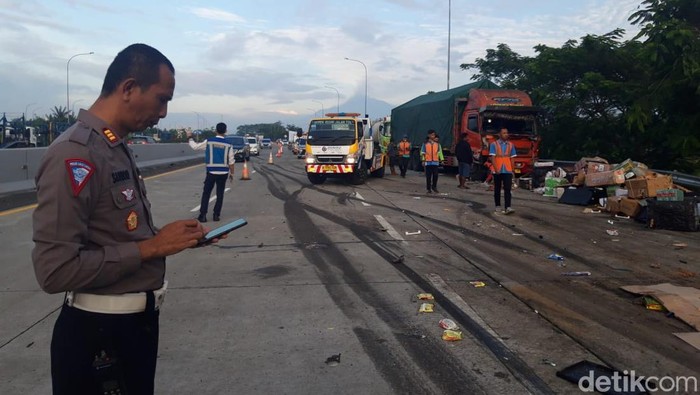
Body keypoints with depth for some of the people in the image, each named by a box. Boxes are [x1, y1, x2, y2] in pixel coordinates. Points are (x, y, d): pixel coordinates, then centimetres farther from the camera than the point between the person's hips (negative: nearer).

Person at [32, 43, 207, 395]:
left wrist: (165, 237, 1)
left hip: (138, 320, 9)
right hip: (98, 333, -9)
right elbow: (56, 269, -26)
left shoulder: (118, 149, 8)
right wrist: (151, 247, -21)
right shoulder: (75, 155, -22)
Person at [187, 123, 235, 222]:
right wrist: (231, 173, 11)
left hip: (211, 172, -1)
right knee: (220, 194, 11)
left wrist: (190, 138, 24)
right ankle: (216, 215, 11)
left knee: (206, 193, 8)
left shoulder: (208, 142, -4)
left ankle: (203, 215, 5)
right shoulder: (228, 145, -2)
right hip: (223, 173, 1)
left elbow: (195, 146, 7)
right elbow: (231, 162, -1)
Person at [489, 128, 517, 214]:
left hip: (508, 171, 2)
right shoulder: (494, 144, -1)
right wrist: (496, 169, -15)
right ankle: (498, 206, 21)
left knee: (507, 189, -8)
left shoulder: (510, 145, 9)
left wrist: (513, 170, 6)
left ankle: (507, 208, -14)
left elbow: (512, 158, 12)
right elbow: (492, 157, -6)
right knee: (497, 189, 9)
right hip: (498, 171, -2)